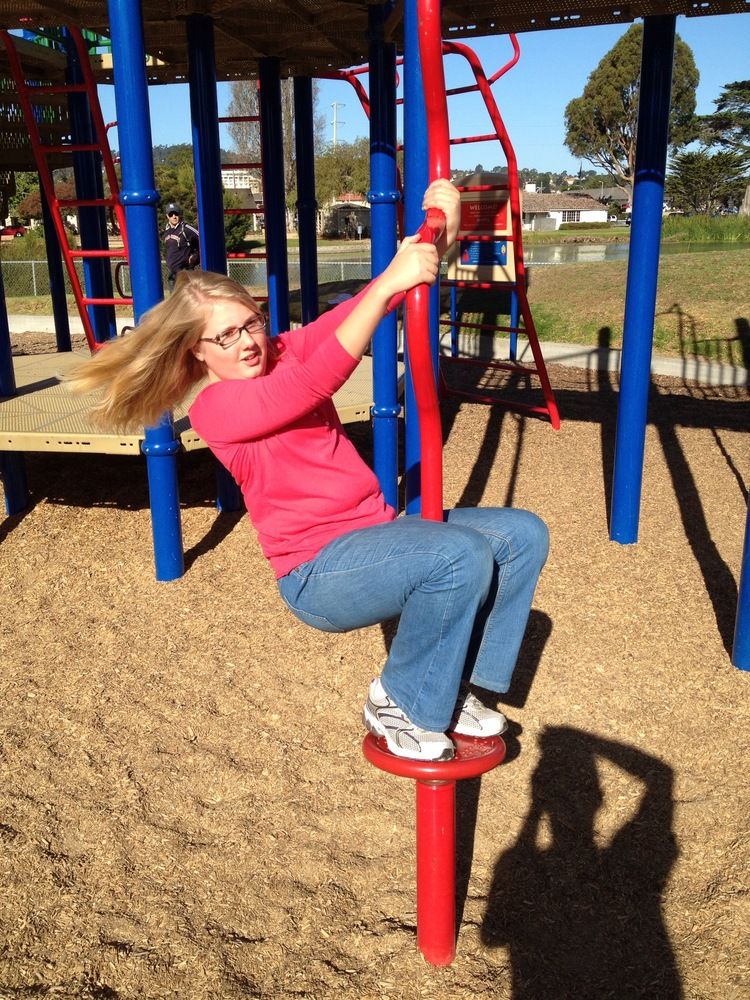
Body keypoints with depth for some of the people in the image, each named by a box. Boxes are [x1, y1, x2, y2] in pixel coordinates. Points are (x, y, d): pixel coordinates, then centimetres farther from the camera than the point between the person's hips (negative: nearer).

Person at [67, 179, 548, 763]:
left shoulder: (281, 354, 10)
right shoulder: (214, 408, -11)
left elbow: (355, 313, -2)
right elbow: (315, 383, -27)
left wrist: (435, 241, -18)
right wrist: (390, 281, -32)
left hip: (377, 532, 8)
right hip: (320, 569, -8)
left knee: (523, 535, -2)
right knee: (463, 556, -30)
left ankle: (455, 684, 7)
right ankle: (399, 704, -6)